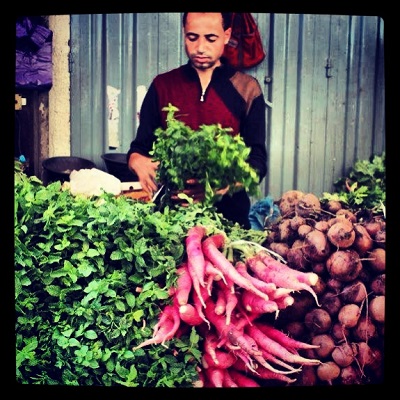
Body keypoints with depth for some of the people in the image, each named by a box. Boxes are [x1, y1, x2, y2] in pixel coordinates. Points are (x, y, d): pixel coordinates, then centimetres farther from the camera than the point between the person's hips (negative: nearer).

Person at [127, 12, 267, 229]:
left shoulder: (247, 89, 2)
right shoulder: (162, 86, 7)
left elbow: (257, 161, -3)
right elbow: (138, 149, 8)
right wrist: (138, 162, -18)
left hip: (228, 213, -1)